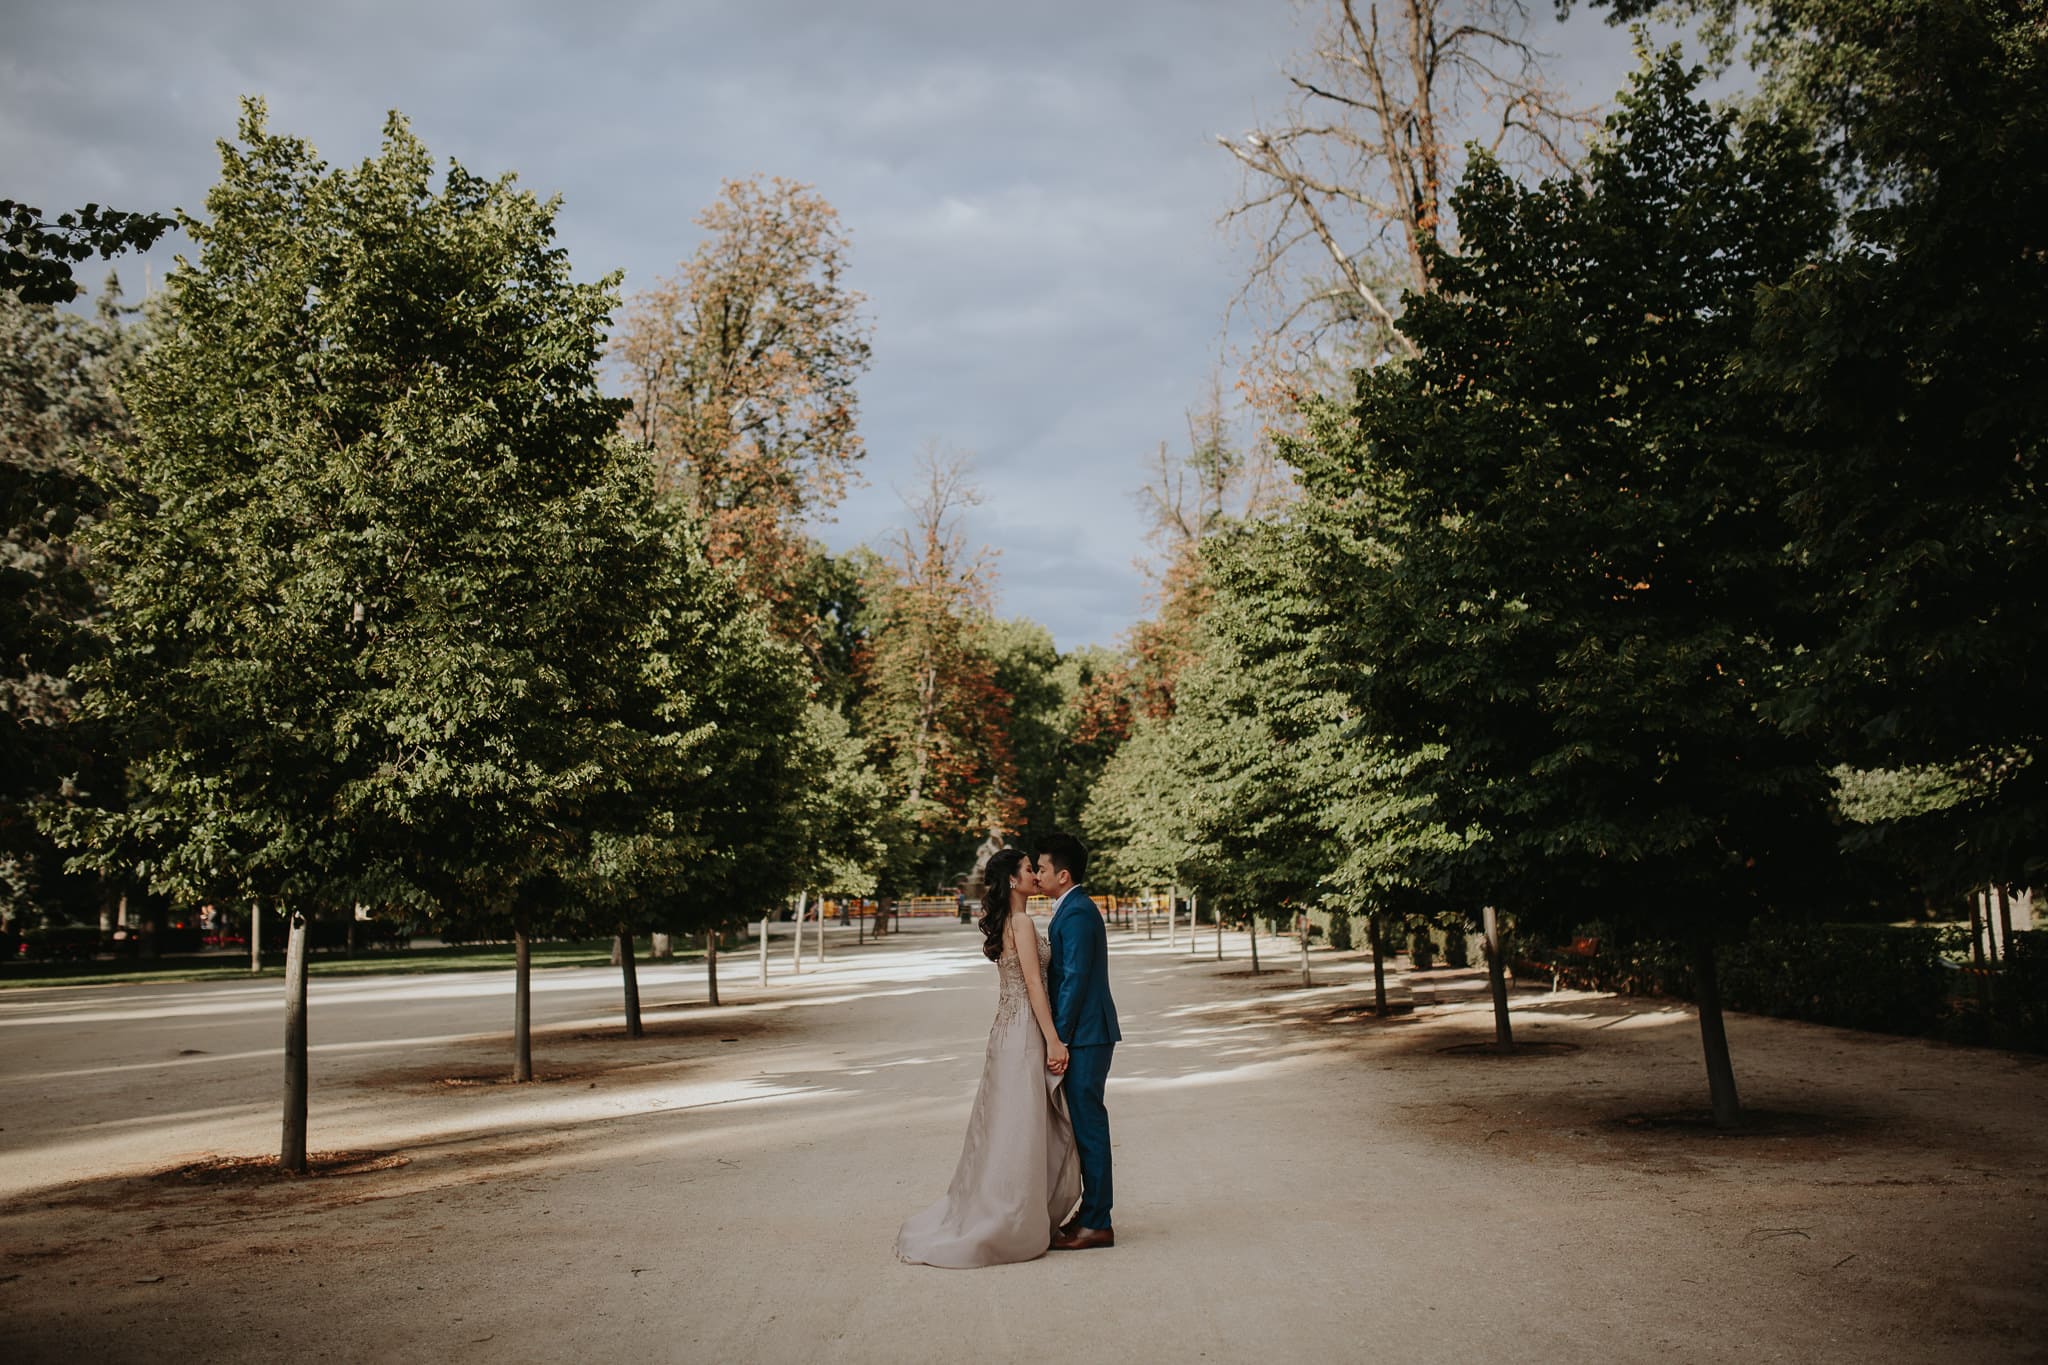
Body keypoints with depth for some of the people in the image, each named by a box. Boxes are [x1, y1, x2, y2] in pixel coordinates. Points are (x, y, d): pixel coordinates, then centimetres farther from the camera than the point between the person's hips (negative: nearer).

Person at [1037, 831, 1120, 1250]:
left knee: (1088, 1125, -5)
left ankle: (1096, 1224, 1)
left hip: (1085, 1035, -10)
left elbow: (1075, 980, -20)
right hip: (1085, 1035, 10)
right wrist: (1060, 1036, 18)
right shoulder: (1074, 909, 16)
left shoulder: (1076, 913, -16)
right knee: (1086, 1124, 14)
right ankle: (1092, 1213, 22)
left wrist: (1058, 1039, -18)